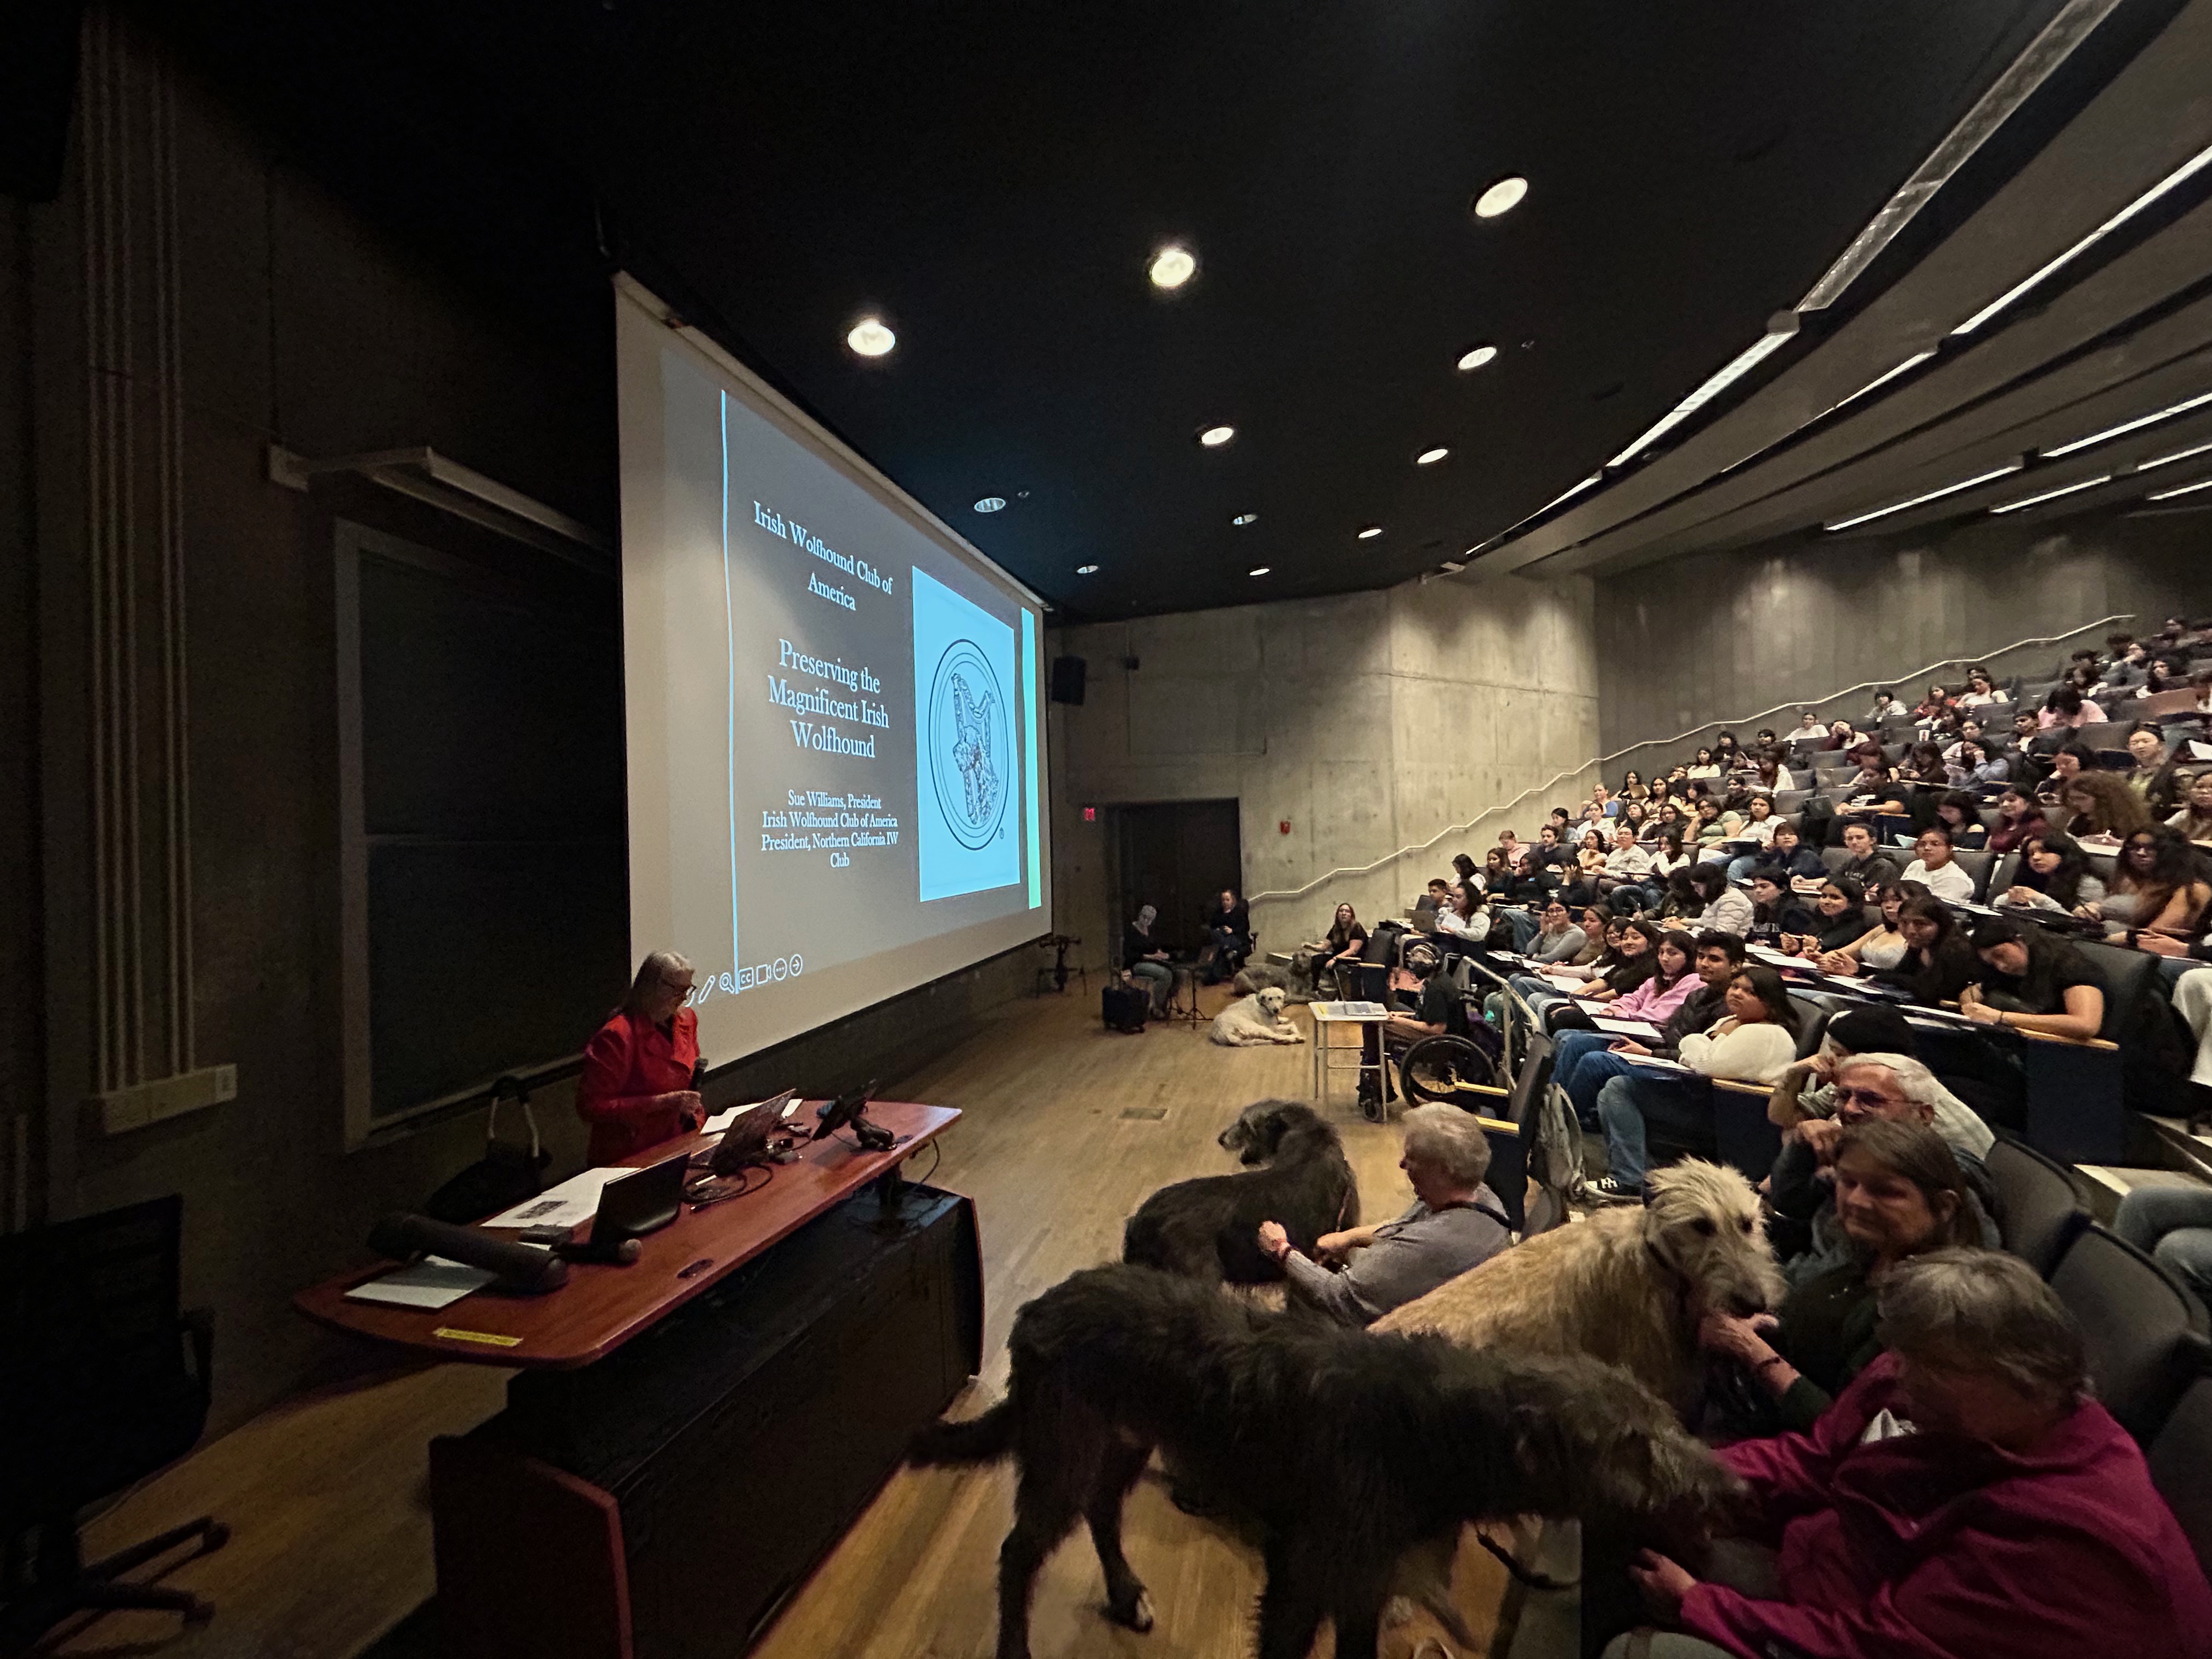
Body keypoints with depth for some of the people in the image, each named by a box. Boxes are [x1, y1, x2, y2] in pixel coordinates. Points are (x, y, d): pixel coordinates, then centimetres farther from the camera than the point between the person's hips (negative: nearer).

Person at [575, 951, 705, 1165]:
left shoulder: (687, 1019, 8)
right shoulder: (616, 1036, -15)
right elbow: (591, 1106, -16)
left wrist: (698, 1076, 3)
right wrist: (662, 1102, -21)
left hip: (686, 1142, 6)